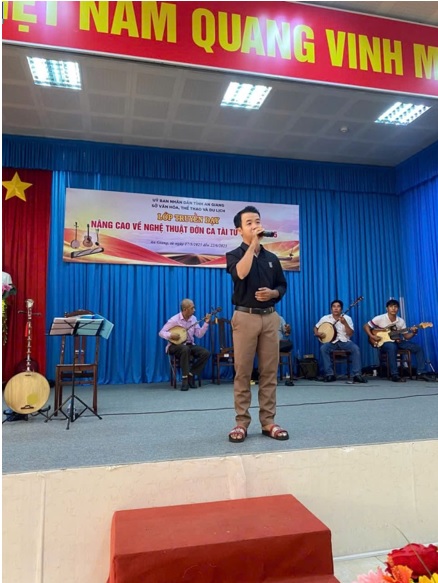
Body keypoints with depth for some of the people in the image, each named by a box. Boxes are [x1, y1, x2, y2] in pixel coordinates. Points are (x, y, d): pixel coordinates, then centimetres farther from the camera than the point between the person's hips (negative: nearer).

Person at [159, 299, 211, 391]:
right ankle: (185, 378, -31)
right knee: (185, 349, -41)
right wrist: (171, 335, -32)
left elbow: (199, 335, 0)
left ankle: (191, 374, -9)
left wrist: (206, 323, -9)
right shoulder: (174, 320, -13)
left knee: (206, 353, -19)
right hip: (175, 345, -5)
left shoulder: (193, 319, 3)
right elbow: (161, 332, -12)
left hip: (190, 345, 5)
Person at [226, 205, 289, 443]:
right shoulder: (234, 255, 2)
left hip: (270, 317, 4)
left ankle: (268, 422, 12)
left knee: (269, 372, 4)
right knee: (243, 372, -2)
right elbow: (241, 273, -20)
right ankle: (241, 422, 7)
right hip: (245, 317, -3)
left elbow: (282, 286, 18)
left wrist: (272, 293, -5)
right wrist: (253, 243, -16)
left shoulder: (272, 258, 15)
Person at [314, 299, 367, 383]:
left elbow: (350, 334, -6)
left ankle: (357, 374, -24)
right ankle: (329, 374, -24)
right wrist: (317, 334, -9)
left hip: (344, 341, 0)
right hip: (331, 342, 0)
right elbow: (315, 327, 14)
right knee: (323, 348, -32)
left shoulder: (347, 318, 1)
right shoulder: (325, 318, 4)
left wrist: (345, 323, -19)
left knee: (355, 348, -30)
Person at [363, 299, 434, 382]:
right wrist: (372, 336, -19)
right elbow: (366, 326, -6)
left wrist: (413, 333, -18)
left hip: (397, 341, 6)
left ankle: (421, 373, -4)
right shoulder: (380, 318, -11)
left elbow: (406, 336, 3)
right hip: (384, 342, -6)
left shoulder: (401, 321, 3)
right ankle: (394, 375, -34)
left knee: (418, 348, -9)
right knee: (392, 347, -41)